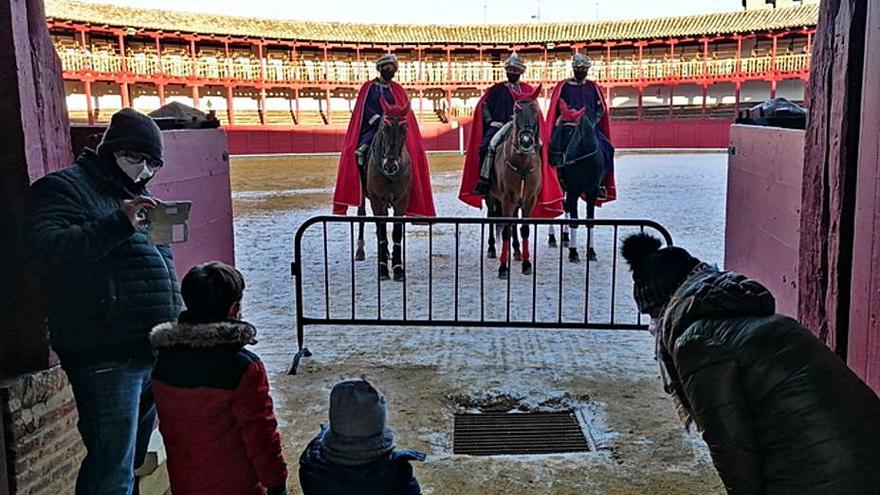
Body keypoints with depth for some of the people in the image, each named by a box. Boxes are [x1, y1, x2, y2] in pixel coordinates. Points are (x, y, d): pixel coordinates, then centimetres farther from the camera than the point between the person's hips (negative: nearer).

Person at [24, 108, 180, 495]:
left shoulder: (135, 196, 21)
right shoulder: (64, 188, -3)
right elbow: (44, 253, -20)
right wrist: (117, 224, -27)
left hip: (154, 352, 8)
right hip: (106, 357, -8)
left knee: (132, 459, 17)